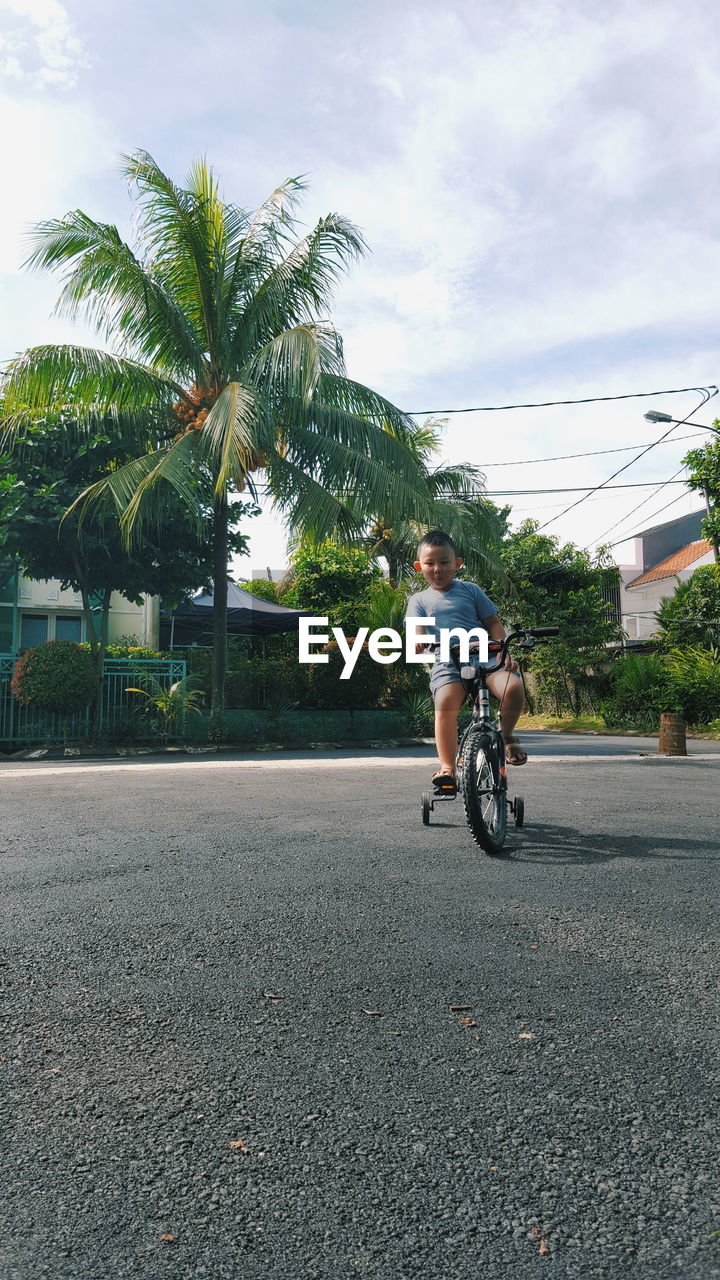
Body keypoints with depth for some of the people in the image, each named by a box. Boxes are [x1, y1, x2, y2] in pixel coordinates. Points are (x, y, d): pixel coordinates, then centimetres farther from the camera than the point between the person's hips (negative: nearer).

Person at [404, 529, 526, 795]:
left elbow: (493, 623, 14)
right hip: (447, 663, -1)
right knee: (446, 703, -33)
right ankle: (447, 768, -22)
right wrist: (419, 643, -23)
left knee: (514, 687, -28)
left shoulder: (470, 590, 18)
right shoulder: (419, 600, 17)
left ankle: (506, 734, 2)